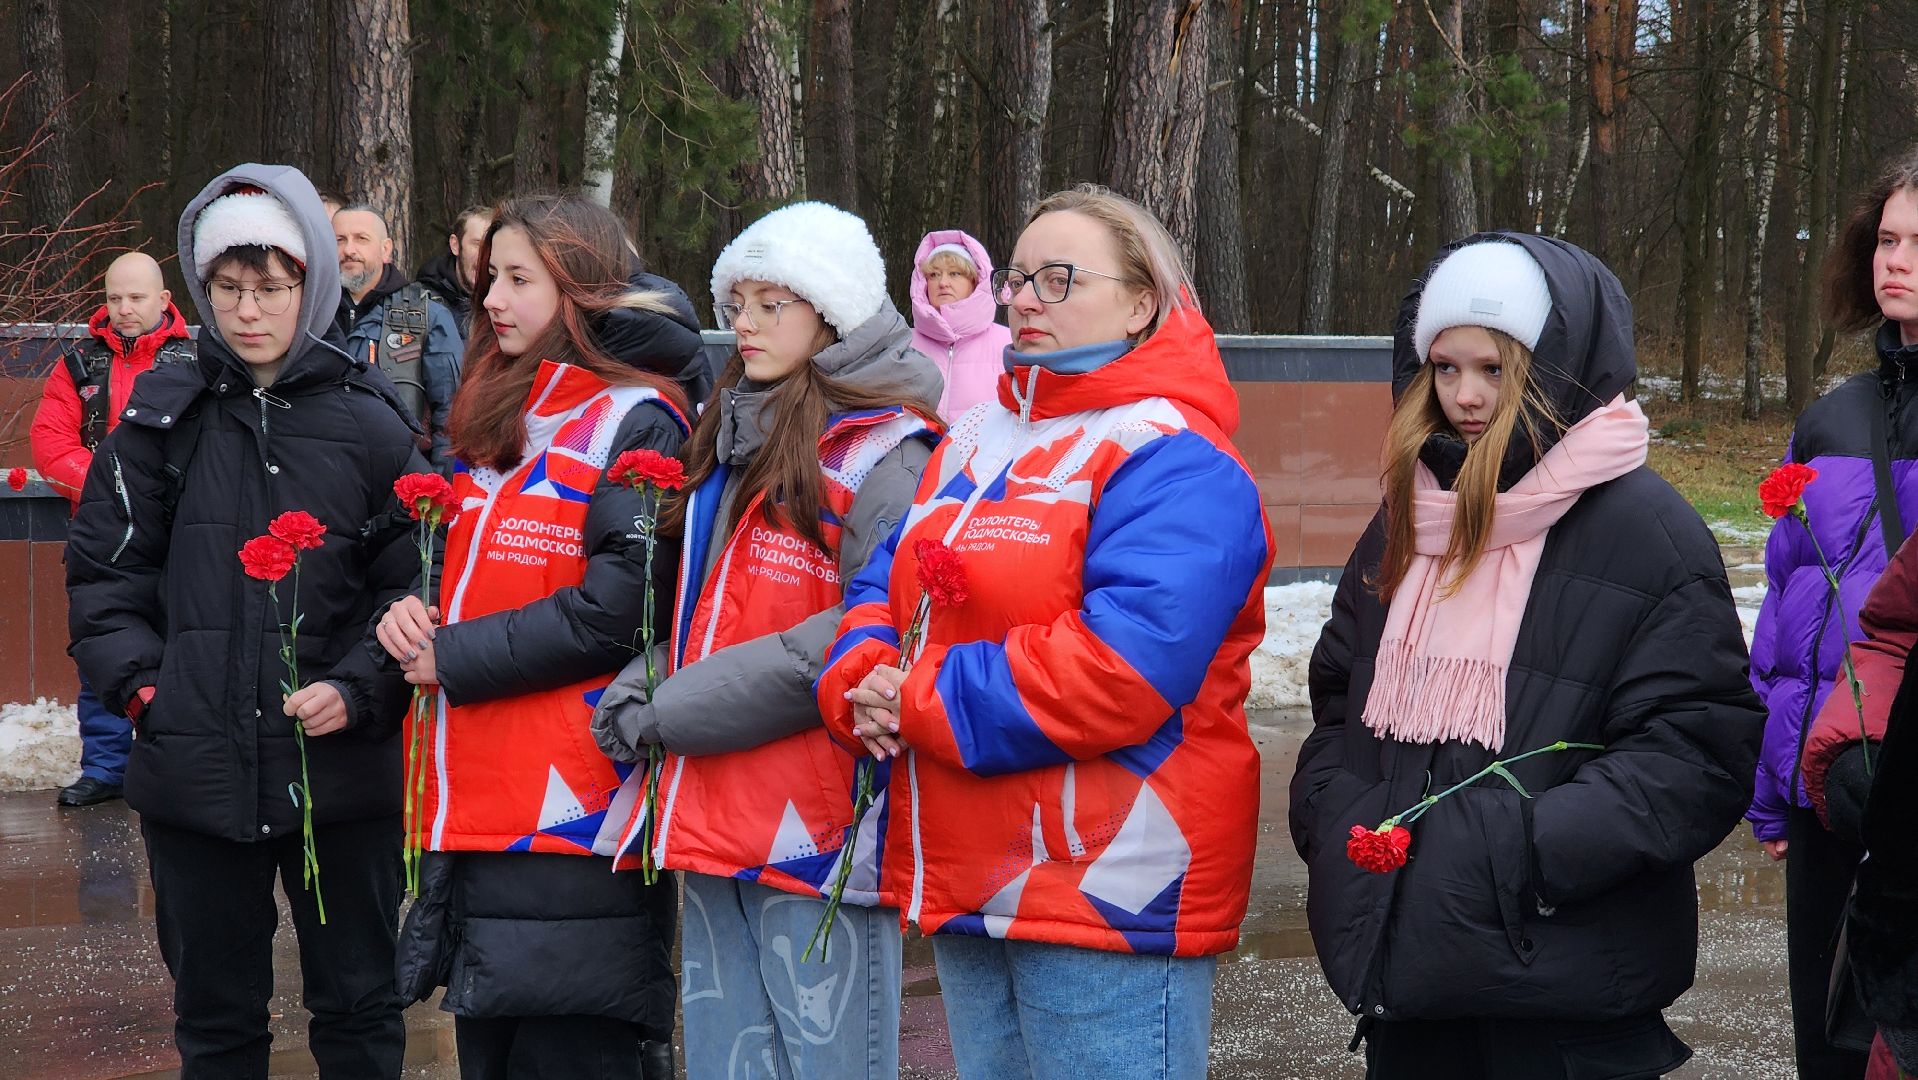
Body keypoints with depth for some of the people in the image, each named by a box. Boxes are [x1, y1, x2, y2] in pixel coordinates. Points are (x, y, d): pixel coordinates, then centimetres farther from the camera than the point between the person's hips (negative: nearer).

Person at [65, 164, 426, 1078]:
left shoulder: (369, 425, 0)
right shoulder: (163, 416, 4)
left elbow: (414, 587, 1)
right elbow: (103, 570, 7)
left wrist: (358, 691, -13)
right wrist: (141, 684, -6)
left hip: (343, 770, -1)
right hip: (196, 771, 1)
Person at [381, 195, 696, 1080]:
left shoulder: (634, 424, -8)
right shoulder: (494, 422, 17)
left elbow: (618, 607, -19)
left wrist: (454, 657, -13)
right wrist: (413, 618, 0)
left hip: (576, 821, -8)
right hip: (478, 815, 8)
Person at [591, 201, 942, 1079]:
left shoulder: (886, 456, -10)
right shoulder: (732, 440, 16)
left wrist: (671, 710, -15)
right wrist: (640, 682, 1)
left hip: (820, 833, -8)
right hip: (713, 826, 8)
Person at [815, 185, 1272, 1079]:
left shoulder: (1172, 461, -13)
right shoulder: (976, 443, 16)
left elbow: (1122, 668, -25)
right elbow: (886, 589, 16)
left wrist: (923, 704, -18)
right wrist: (858, 684, -8)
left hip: (1111, 894, -8)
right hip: (966, 883, 9)